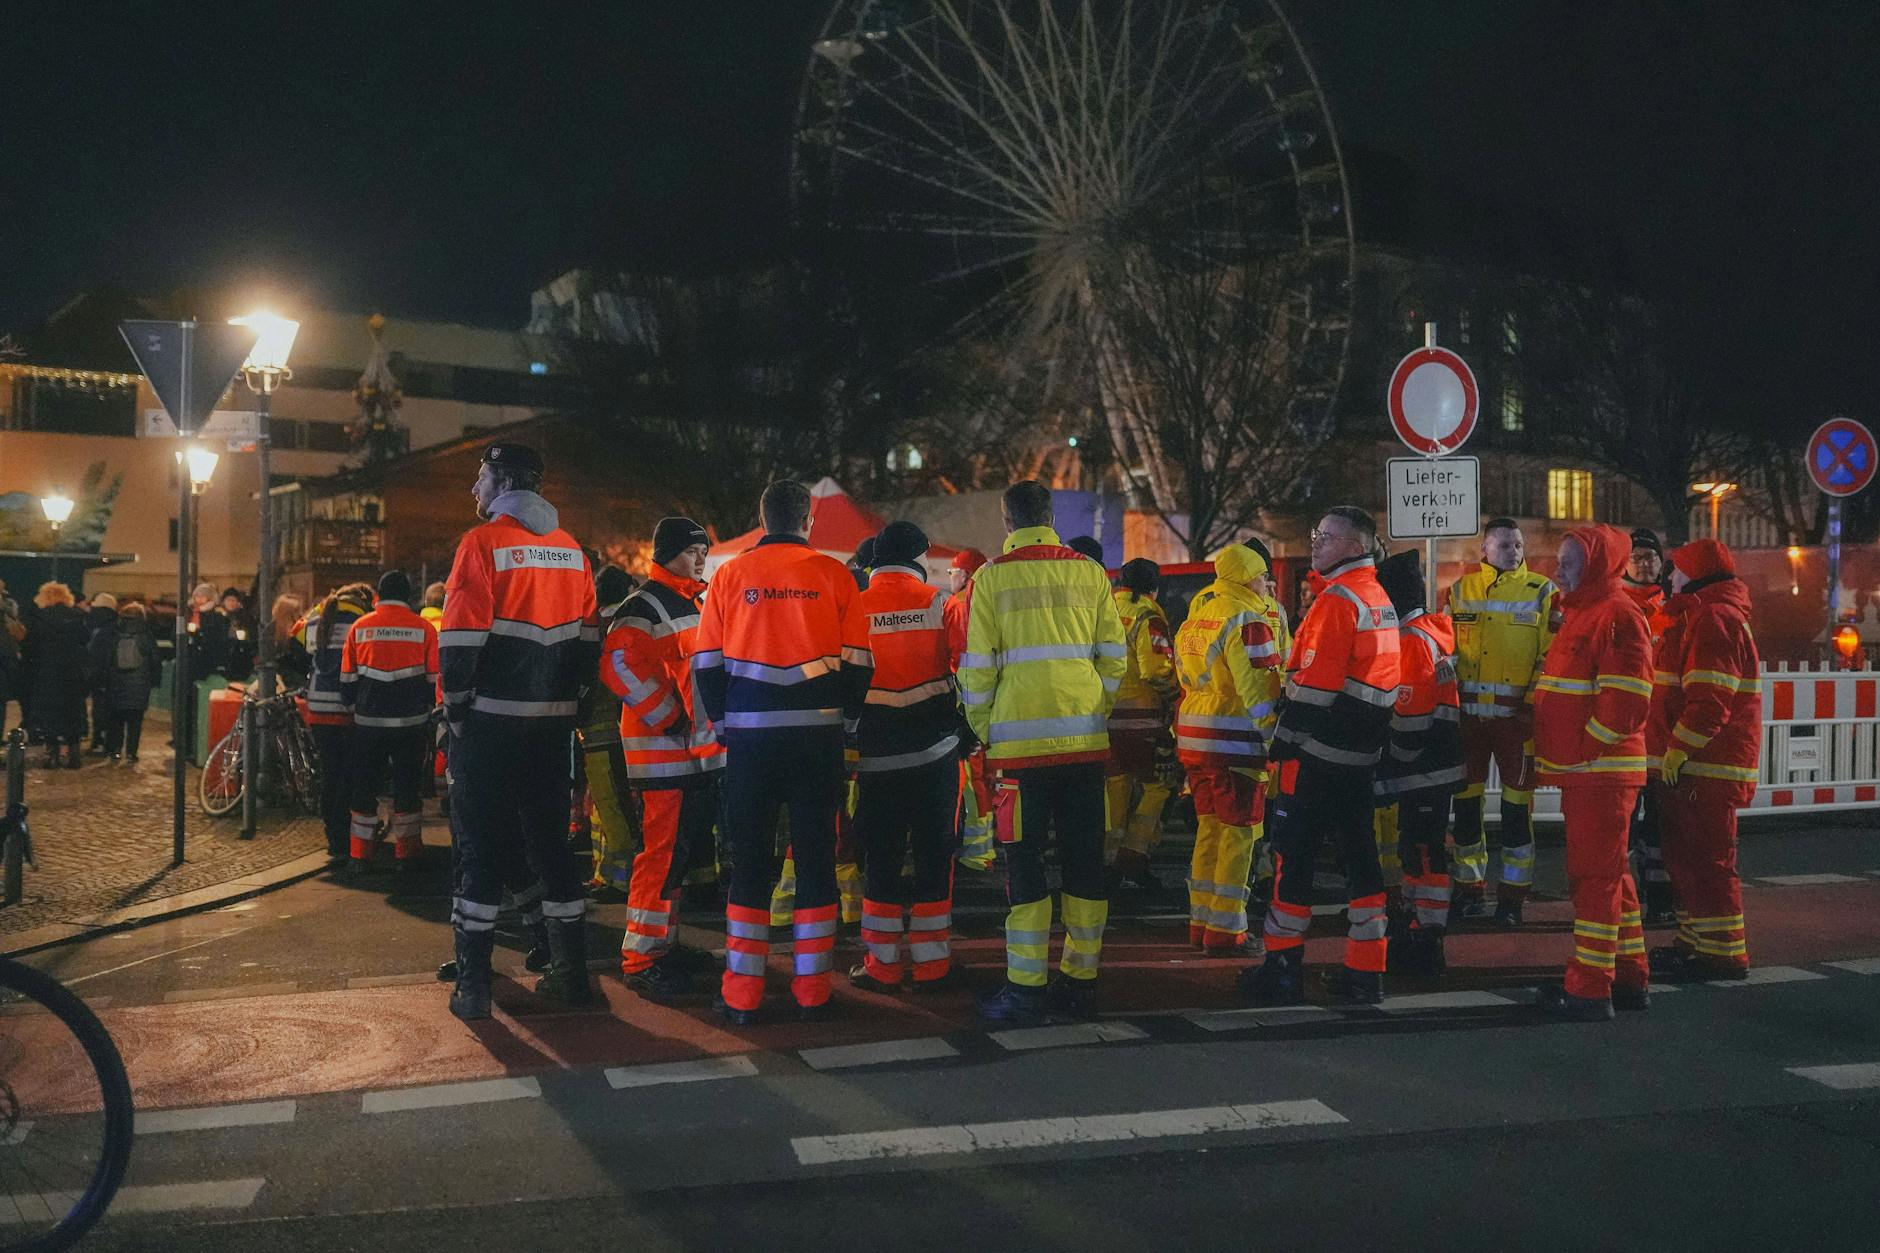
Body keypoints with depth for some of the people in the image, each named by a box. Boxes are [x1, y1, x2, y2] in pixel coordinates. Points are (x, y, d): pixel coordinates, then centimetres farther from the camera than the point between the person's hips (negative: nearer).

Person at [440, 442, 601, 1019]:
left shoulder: (482, 543, -9)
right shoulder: (572, 550, 10)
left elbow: (460, 639, -13)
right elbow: (588, 639, 11)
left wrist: (456, 710, -3)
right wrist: (563, 696, 15)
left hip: (490, 722, -5)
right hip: (553, 722, 5)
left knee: (480, 846, 2)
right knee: (550, 842, 13)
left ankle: (473, 986, 5)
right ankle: (571, 973, 16)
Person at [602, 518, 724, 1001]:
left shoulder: (697, 603, 19)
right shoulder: (644, 607, -12)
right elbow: (618, 665, -24)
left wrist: (715, 722, 20)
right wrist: (668, 717, -19)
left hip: (701, 752, 9)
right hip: (662, 753, -9)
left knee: (681, 849, 15)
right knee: (661, 854, -8)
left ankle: (665, 944, 26)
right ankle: (640, 959, -1)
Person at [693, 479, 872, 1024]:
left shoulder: (730, 575, 3)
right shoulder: (834, 575, 1)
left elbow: (707, 664, 4)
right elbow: (858, 662, 1)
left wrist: (723, 723, 14)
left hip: (750, 735, 0)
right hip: (819, 734, 0)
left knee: (749, 861, 7)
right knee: (816, 858, 7)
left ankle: (742, 993, 8)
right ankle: (813, 990, 11)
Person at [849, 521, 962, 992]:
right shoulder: (939, 604, -2)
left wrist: (847, 740, 17)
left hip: (877, 755, 1)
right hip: (935, 749, -1)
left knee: (881, 857, 8)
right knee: (934, 854, 7)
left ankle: (883, 964, 11)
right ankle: (931, 964, 10)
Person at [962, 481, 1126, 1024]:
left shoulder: (992, 577, -2)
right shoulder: (1090, 573, 7)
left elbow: (978, 666, -2)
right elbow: (1113, 653, 8)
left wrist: (982, 728, 10)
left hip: (1021, 739, -3)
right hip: (1085, 737, 3)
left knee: (1025, 861, 2)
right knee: (1084, 859, 10)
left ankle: (1025, 988, 3)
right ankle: (1081, 980, 16)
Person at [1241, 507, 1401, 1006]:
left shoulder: (1337, 599, -14)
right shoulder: (1379, 599, 16)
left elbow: (1315, 681, -19)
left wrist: (1285, 738, -13)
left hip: (1319, 752, -9)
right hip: (1361, 753, 9)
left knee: (1294, 853, -2)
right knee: (1359, 853, 11)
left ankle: (1282, 968, 3)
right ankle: (1366, 972, 15)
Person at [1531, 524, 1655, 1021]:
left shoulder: (1617, 614, -13)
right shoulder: (1581, 613, 19)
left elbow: (1627, 697, -21)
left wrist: (1587, 746, -17)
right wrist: (1548, 749, 16)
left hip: (1601, 770, -10)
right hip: (1582, 771, 10)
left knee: (1595, 874, -6)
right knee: (1608, 872, 15)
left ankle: (1590, 988, -1)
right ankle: (1630, 978, 25)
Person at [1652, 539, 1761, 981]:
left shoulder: (1714, 618, -15)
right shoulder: (1704, 616, 21)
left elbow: (1709, 701, -23)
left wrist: (1676, 751, -21)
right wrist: (1674, 752, 23)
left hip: (1708, 764, -11)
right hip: (1696, 763, 11)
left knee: (1706, 859, -6)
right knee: (1686, 856, 17)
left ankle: (1723, 953, -1)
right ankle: (1695, 942, 26)